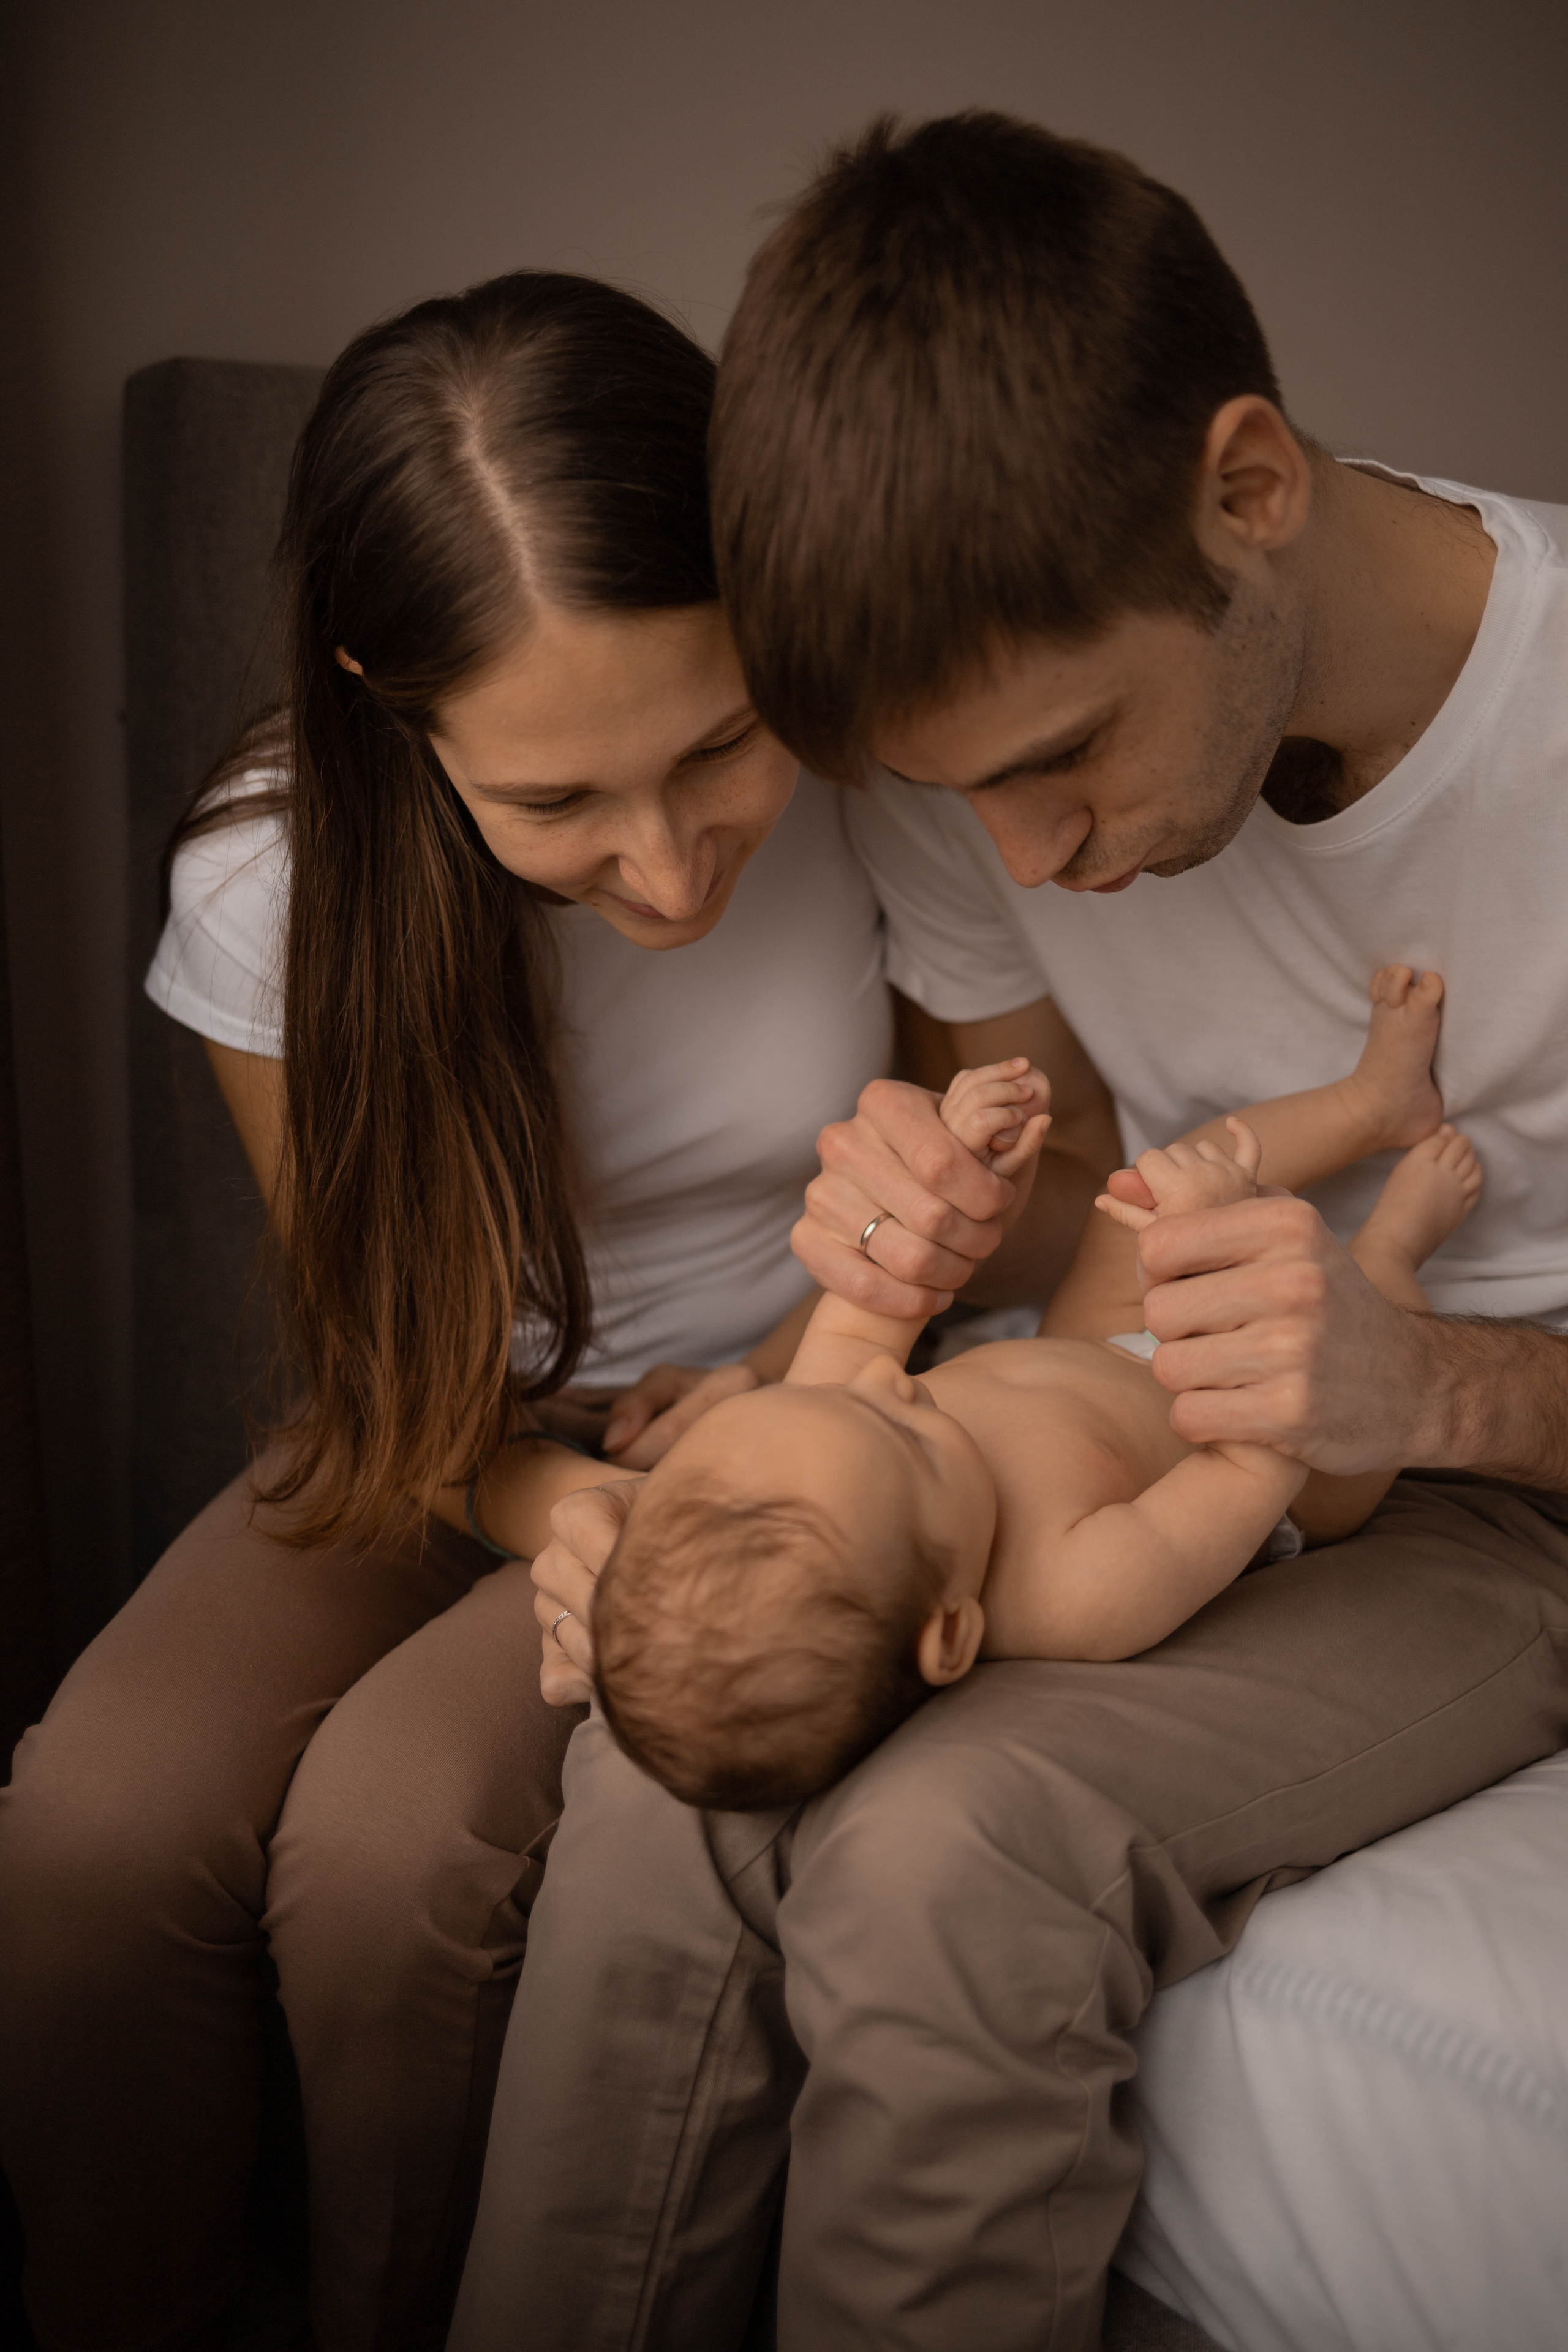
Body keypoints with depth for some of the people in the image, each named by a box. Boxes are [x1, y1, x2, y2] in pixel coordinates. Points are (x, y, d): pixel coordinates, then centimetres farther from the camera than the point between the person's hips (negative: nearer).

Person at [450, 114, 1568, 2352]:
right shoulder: (988, 728, -8)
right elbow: (1060, 1192, 6)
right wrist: (939, 1213, -18)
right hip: (1139, 1419, 4)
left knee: (953, 1854, -30)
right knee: (672, 1756, -24)